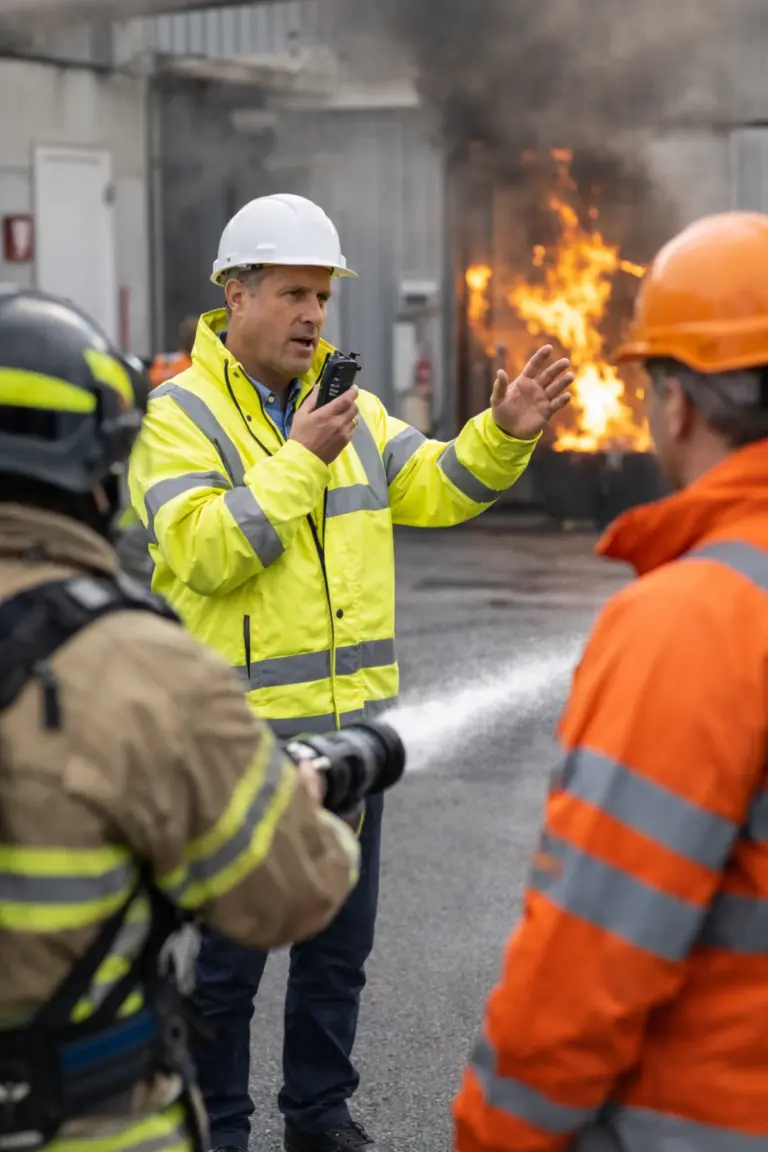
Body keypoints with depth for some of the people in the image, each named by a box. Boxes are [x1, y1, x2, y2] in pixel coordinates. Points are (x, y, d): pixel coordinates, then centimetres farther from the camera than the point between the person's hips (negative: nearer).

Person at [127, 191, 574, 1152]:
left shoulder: (346, 407, 11)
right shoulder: (180, 415, -9)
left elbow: (436, 489, 10)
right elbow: (205, 551, -21)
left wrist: (505, 432, -6)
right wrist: (300, 458, -22)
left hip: (351, 720, 6)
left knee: (340, 942, 16)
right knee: (226, 953, 5)